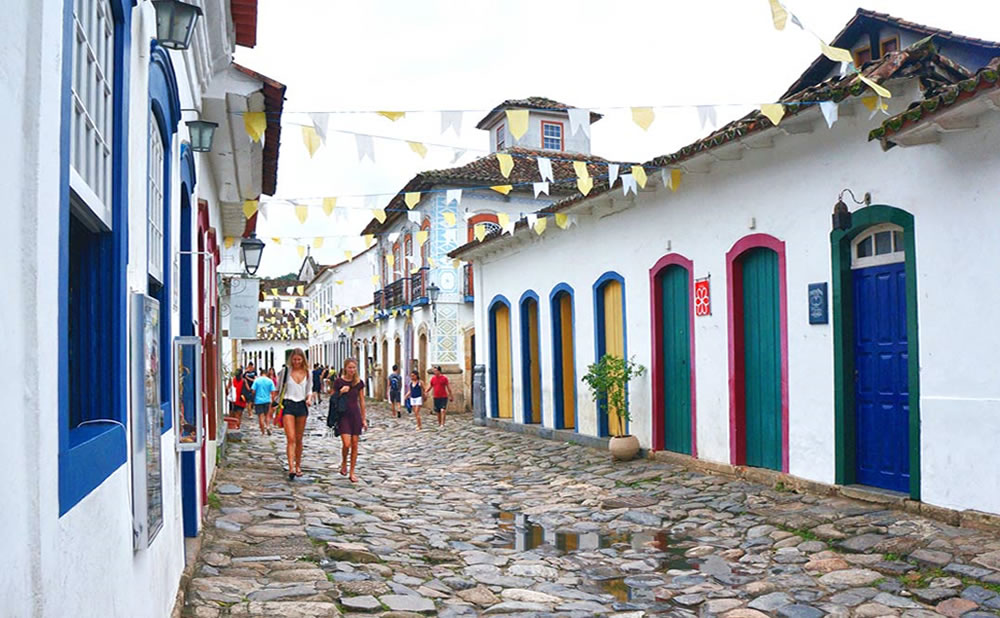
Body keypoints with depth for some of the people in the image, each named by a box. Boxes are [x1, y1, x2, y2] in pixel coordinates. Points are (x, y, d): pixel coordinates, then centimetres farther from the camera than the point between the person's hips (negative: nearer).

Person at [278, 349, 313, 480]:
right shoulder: (286, 371, 0)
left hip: (301, 406, 3)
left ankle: (298, 465, 23)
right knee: (291, 438, -13)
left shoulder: (307, 373, 7)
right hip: (288, 405, -3)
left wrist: (309, 398, -4)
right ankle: (291, 468, -19)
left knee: (299, 439, 10)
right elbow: (280, 389, 6)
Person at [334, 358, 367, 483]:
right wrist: (341, 392, -17)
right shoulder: (338, 381, -5)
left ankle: (352, 472, 13)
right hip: (343, 415, -3)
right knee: (347, 444, -13)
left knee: (355, 444, 3)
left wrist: (364, 418, 10)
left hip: (355, 414, 3)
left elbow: (361, 401, 10)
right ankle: (343, 463, 19)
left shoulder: (359, 382, 3)